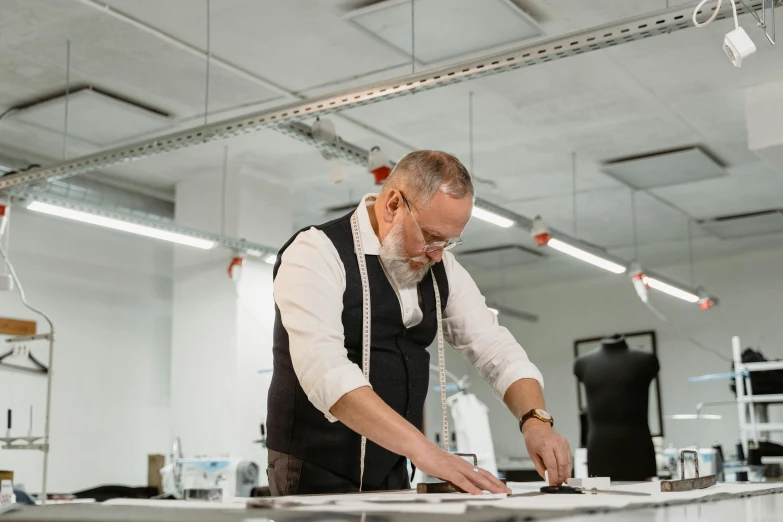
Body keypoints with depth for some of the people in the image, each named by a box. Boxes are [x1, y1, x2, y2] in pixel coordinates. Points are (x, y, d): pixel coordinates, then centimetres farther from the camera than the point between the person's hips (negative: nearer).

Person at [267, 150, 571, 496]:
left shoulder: (440, 268, 6)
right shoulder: (317, 254, -15)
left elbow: (496, 350, 6)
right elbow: (325, 370, -29)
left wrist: (535, 420, -13)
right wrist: (423, 450, -36)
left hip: (393, 479, 6)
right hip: (317, 479, -5)